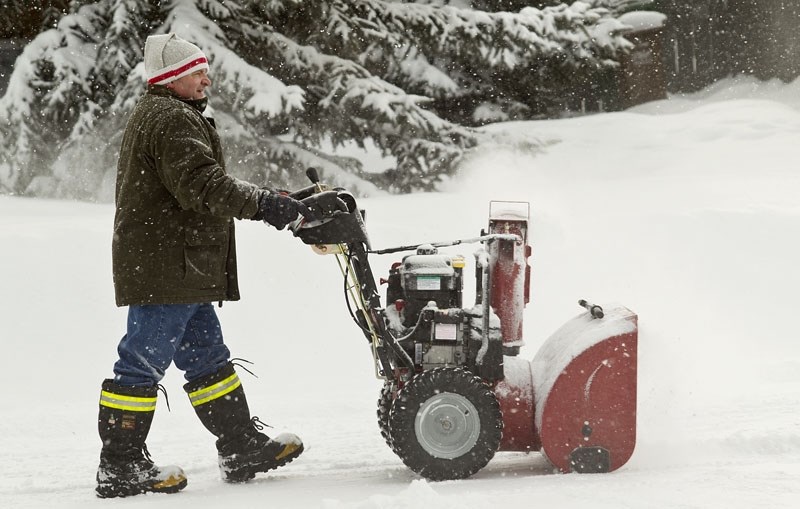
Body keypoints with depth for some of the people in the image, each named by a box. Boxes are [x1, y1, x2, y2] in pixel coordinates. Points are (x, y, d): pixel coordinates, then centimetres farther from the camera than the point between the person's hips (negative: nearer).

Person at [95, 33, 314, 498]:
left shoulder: (152, 117, 22)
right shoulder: (173, 120, -14)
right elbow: (202, 185, -26)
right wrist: (265, 203, -26)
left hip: (177, 268, 12)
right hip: (165, 267, -12)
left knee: (207, 357, 15)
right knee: (143, 363, -6)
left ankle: (243, 448, 22)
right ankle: (120, 469, -1)